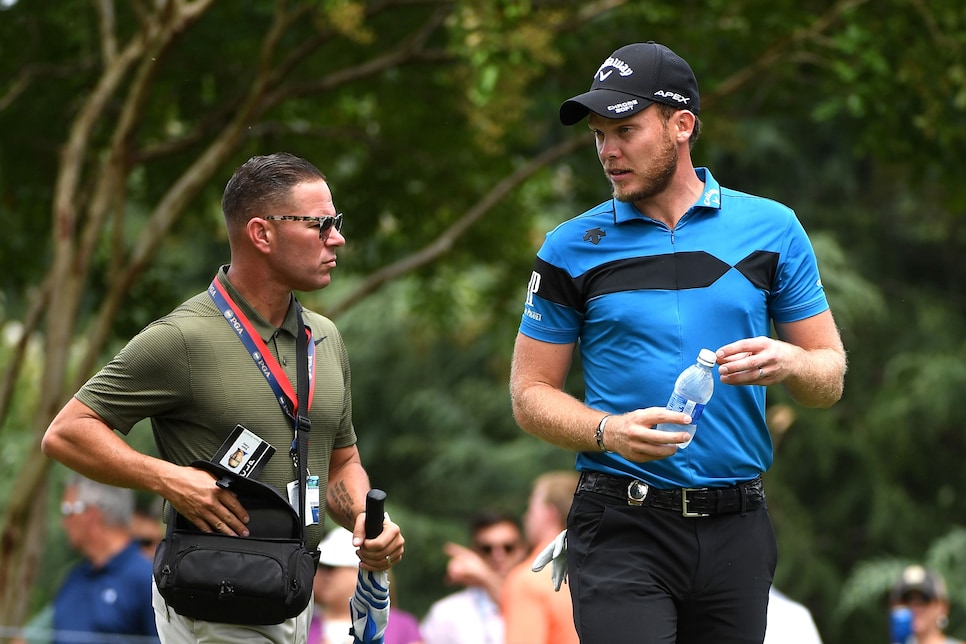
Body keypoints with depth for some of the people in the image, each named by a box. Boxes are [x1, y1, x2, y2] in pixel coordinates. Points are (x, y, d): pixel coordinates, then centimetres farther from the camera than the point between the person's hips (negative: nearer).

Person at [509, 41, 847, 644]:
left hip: (737, 530, 2)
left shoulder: (771, 228, 6)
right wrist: (610, 431, -15)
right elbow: (532, 395, 5)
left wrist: (788, 362, -14)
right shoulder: (573, 247, 4)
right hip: (621, 527, -2)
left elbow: (831, 377, 10)